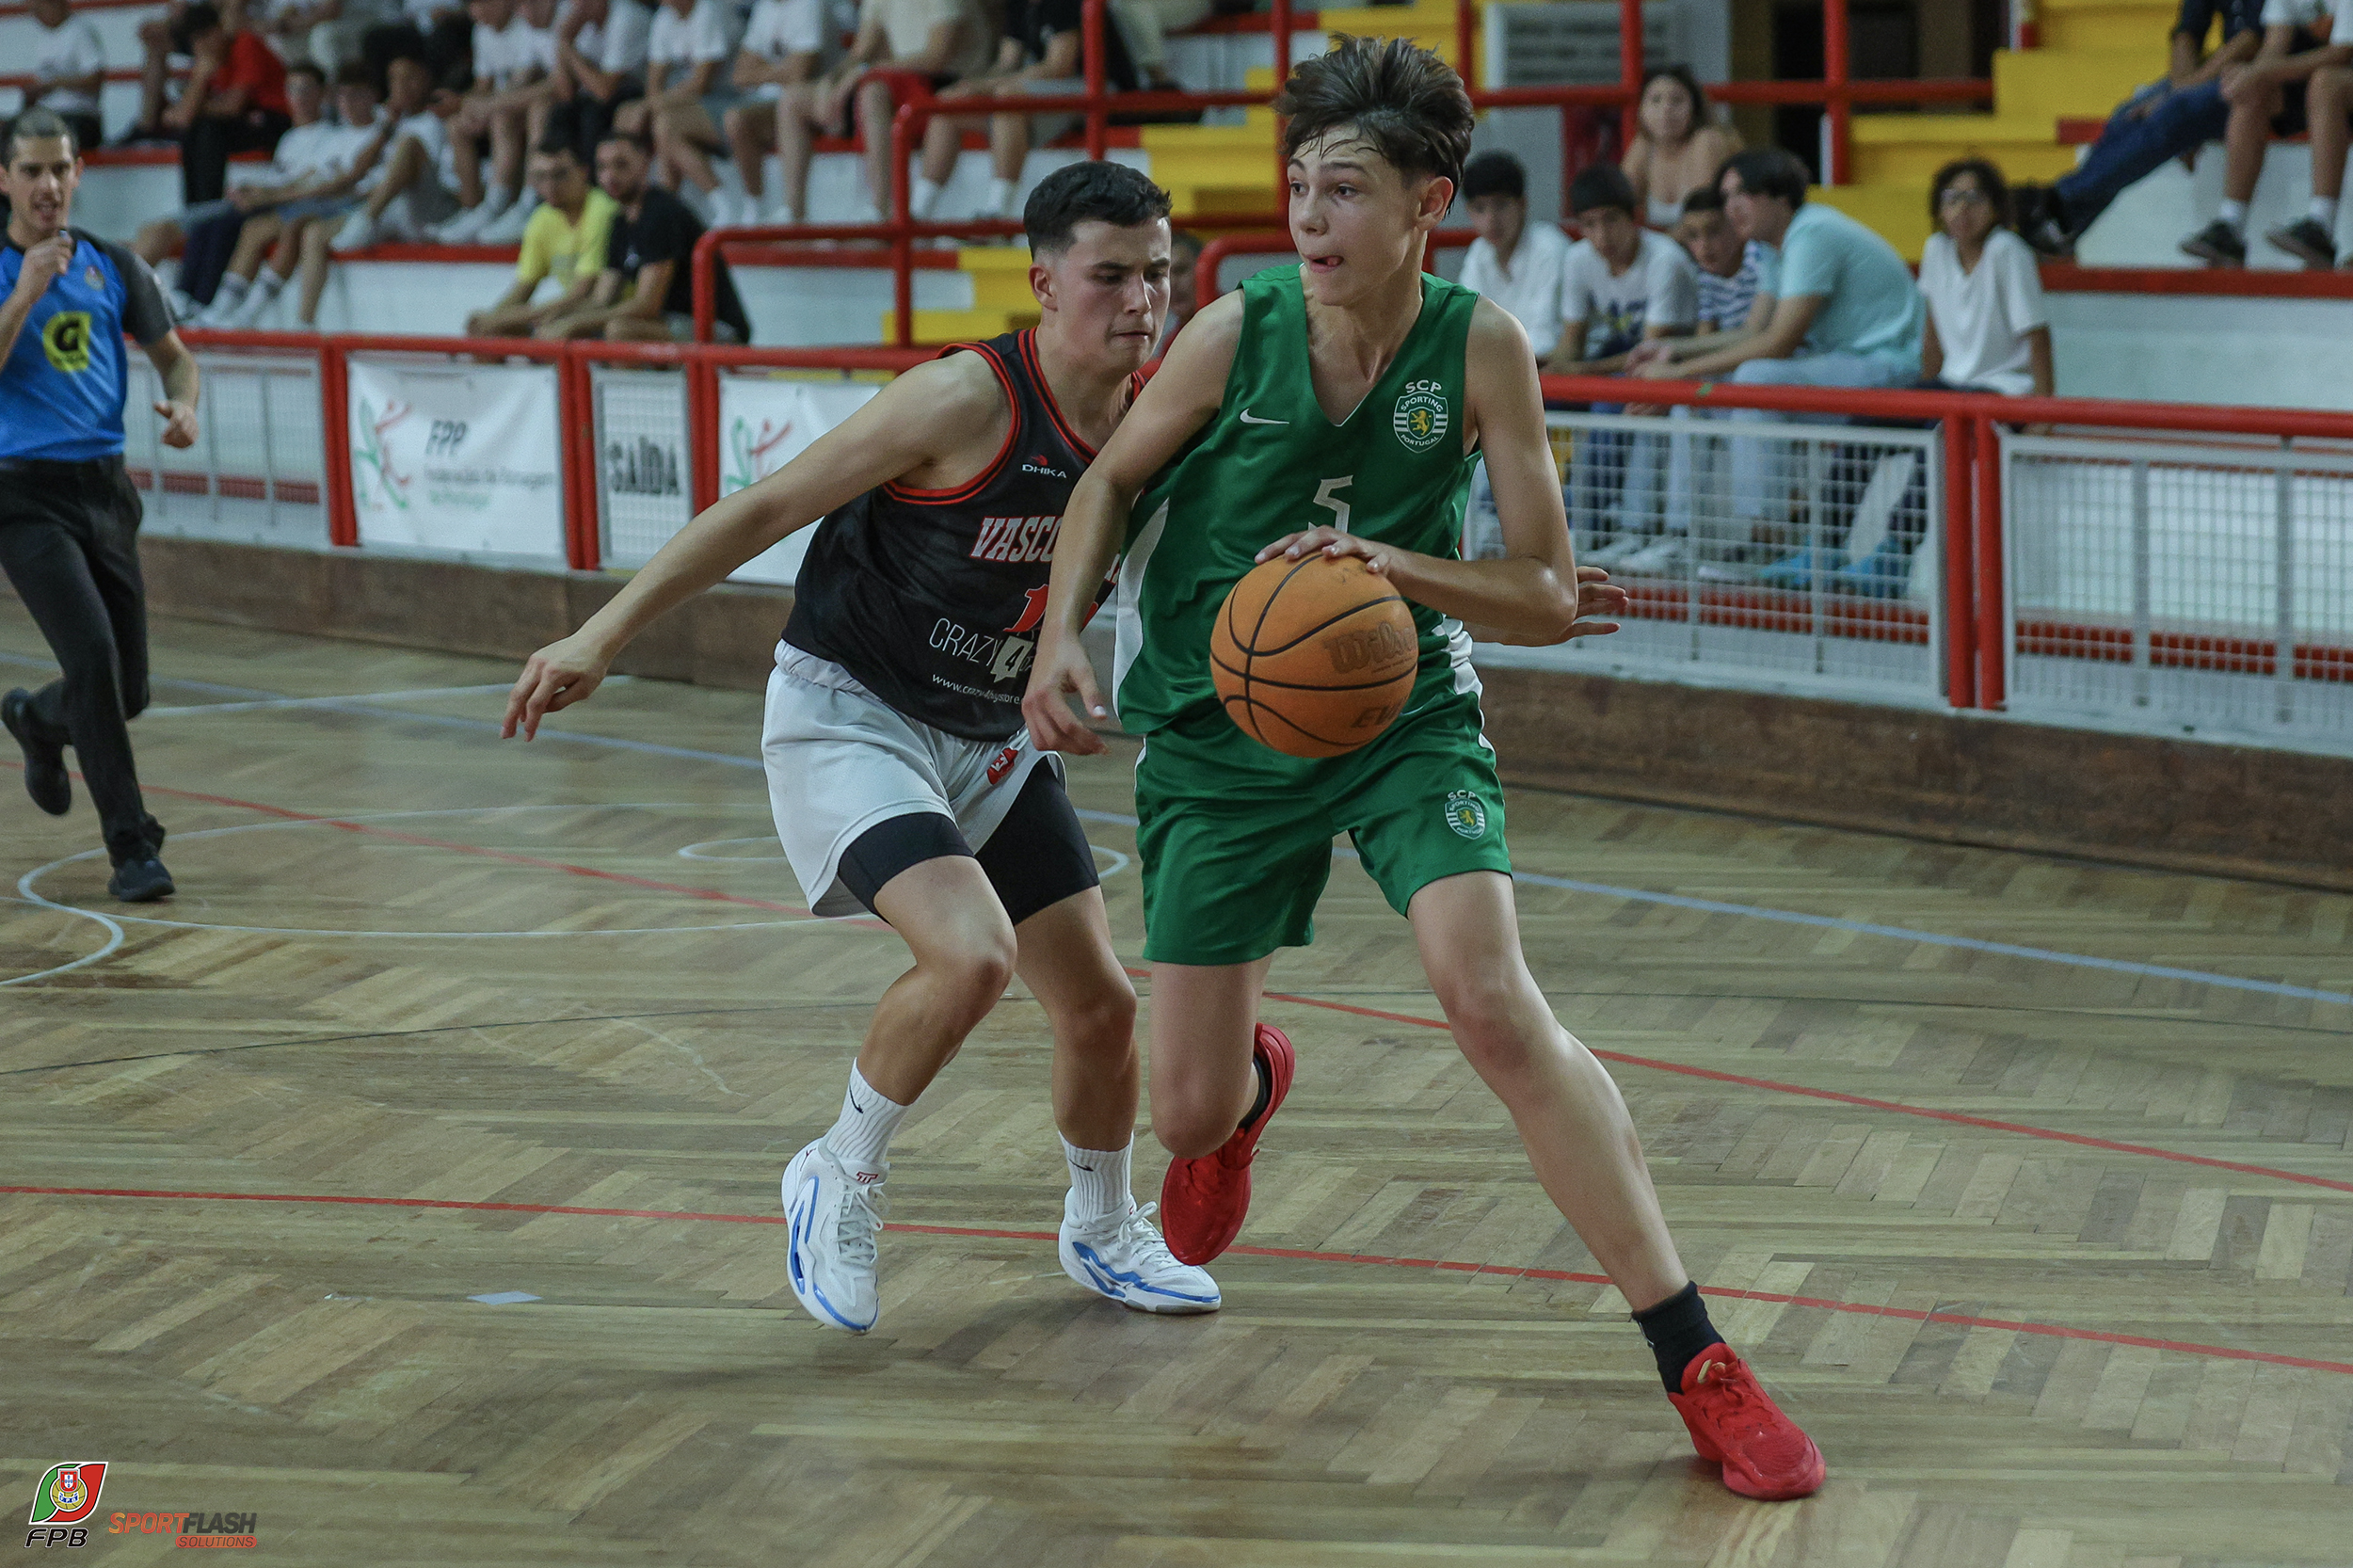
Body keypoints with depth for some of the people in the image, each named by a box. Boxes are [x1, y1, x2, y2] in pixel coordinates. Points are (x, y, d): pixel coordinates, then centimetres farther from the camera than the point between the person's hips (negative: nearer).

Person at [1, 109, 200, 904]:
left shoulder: (114, 266, 9)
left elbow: (172, 354, 18)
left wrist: (183, 405, -3)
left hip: (104, 487, 5)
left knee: (128, 688, 6)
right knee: (93, 653, -20)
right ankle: (132, 848, -13)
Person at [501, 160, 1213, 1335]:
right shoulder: (968, 400, -24)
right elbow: (771, 507, -20)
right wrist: (602, 638, -22)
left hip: (991, 739, 7)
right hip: (849, 717, -7)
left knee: (1100, 1004, 8)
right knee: (973, 955, -27)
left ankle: (1102, 1235, 35)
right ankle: (840, 1182, -1)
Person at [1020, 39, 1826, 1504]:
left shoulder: (1481, 347, -14)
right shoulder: (1236, 332, -13)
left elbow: (1551, 595, -11)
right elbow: (1114, 480, 7)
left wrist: (1388, 565, -27)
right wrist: (1064, 634, -8)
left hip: (1405, 710, -1)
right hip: (1218, 732, 2)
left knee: (1498, 1007, -25)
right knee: (1190, 1111, 5)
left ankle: (1700, 1367, -20)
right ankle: (1255, 1079, 49)